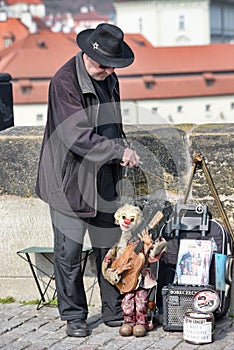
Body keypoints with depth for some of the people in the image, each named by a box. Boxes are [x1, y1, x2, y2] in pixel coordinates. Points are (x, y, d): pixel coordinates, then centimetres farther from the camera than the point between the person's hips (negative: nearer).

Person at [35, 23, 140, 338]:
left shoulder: (109, 80, 9)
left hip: (104, 182, 7)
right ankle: (74, 316, 13)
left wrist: (121, 155, 12)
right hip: (70, 181, -7)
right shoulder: (65, 82, -16)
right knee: (69, 253, 0)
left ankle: (114, 312, 22)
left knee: (110, 247, 11)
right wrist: (120, 152, -22)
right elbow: (77, 136, -24)